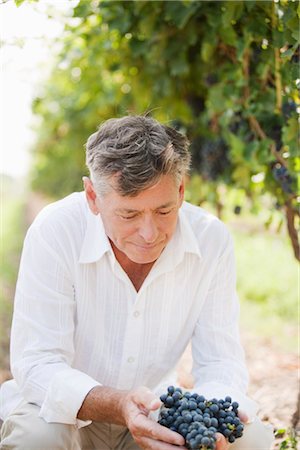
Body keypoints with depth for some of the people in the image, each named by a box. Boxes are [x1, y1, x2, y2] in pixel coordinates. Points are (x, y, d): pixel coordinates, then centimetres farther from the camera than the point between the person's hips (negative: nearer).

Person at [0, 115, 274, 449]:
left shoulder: (212, 240, -13)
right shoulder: (54, 232, -23)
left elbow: (220, 363, -10)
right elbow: (36, 365, -24)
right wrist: (117, 405, -43)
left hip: (155, 416, 3)